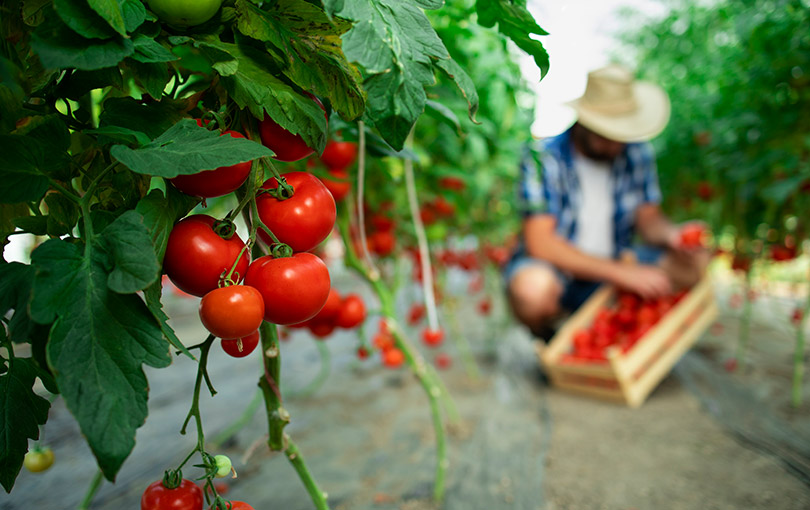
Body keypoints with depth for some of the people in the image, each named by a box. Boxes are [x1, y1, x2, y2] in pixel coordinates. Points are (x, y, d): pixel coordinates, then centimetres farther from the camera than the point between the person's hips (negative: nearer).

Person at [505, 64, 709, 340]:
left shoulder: (636, 152, -2)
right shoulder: (544, 156, -19)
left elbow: (648, 218, 6)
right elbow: (540, 242, -25)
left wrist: (671, 234, -20)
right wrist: (622, 272, -29)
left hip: (614, 266, 5)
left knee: (694, 263, -14)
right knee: (533, 288, -39)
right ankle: (549, 341, -2)